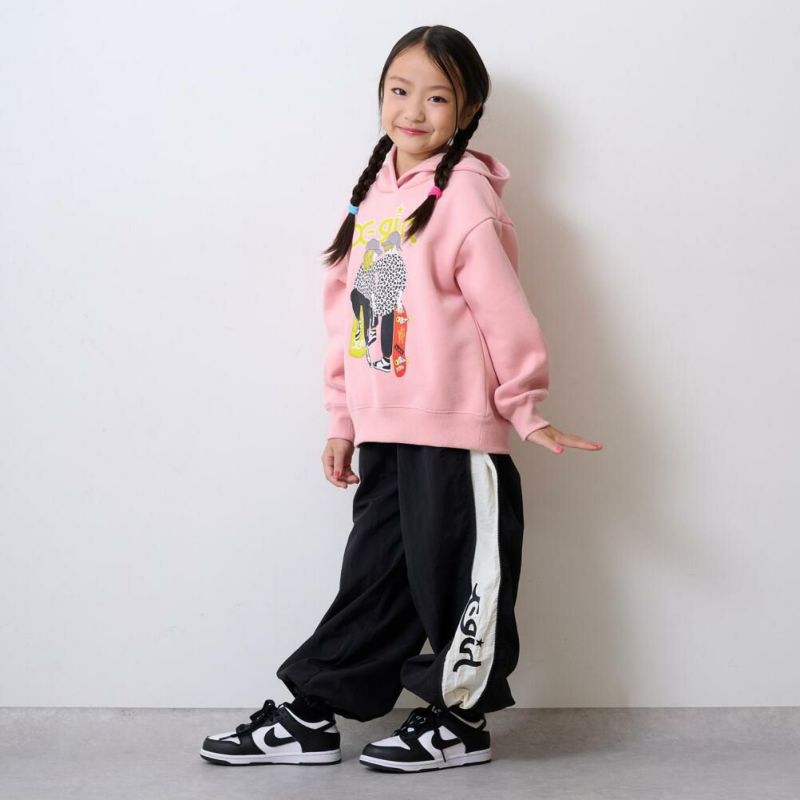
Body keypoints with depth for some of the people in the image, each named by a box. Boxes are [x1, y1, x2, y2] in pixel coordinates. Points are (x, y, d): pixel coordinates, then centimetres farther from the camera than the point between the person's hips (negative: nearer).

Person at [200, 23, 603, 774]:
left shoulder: (463, 193, -10)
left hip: (457, 433, -7)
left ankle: (459, 721, 21)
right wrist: (343, 419, 14)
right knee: (371, 576, 14)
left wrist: (527, 410, -9)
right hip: (384, 432, 7)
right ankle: (312, 717, 21)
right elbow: (346, 310, 14)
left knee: (457, 576, 6)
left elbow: (502, 311, -11)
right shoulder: (372, 193, 11)